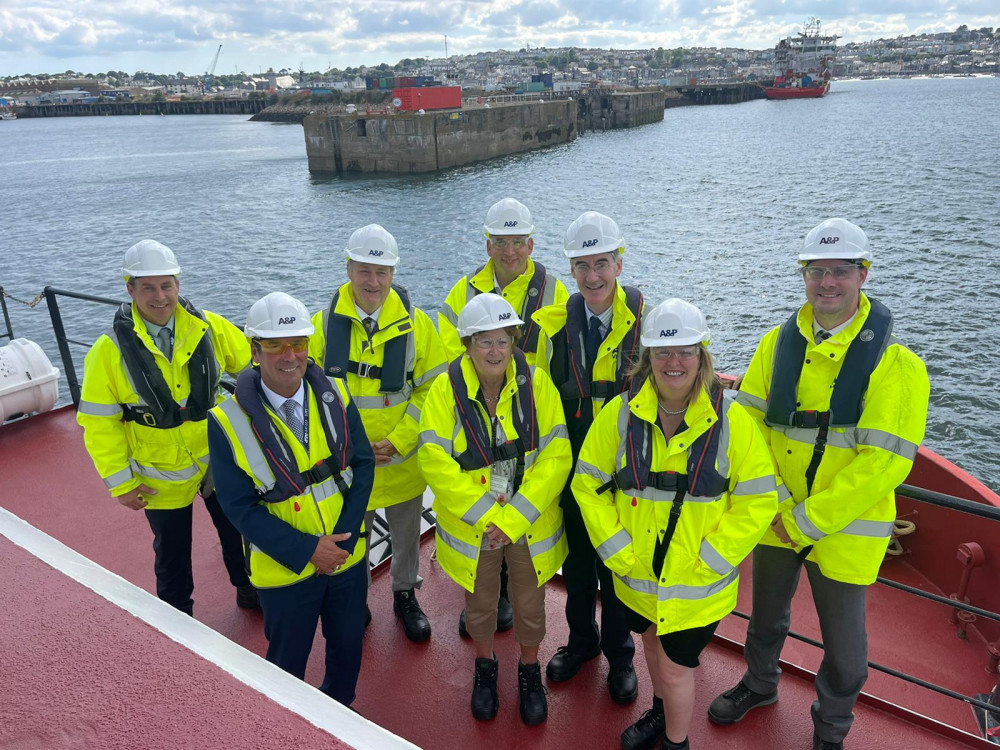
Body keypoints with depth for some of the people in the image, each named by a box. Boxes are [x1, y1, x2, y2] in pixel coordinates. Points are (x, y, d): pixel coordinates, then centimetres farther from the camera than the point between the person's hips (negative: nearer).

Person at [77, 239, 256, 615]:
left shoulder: (209, 328, -13)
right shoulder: (110, 351, -17)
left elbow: (252, 366, 0)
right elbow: (99, 423, -11)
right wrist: (120, 483, -9)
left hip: (219, 458, 2)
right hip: (161, 476, -2)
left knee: (237, 531, 21)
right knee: (172, 551, 19)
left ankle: (249, 590, 48)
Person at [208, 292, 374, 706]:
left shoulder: (334, 394, -10)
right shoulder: (229, 422, -18)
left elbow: (362, 463, -5)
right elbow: (239, 506, -15)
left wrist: (346, 534, -15)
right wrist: (306, 550, -19)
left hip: (349, 555, 3)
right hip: (286, 568, -2)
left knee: (348, 645, 22)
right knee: (288, 660, 20)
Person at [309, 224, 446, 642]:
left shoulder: (415, 323, -9)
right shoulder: (324, 323, -8)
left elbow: (431, 388, -7)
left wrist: (397, 441, -16)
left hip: (403, 460, 0)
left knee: (406, 534, 20)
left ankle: (405, 595, 45)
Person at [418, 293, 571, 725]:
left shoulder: (536, 383, -13)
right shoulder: (446, 389, -15)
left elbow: (556, 456, -16)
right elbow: (435, 461, -17)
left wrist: (513, 518, -21)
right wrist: (486, 513, -19)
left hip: (530, 523, 0)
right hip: (470, 525, 0)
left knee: (530, 603, 19)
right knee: (480, 601, 21)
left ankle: (529, 670, 47)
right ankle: (485, 666, 50)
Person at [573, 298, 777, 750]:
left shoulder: (730, 420, -14)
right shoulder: (621, 413, -10)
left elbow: (758, 500, -10)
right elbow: (588, 483, -5)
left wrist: (708, 559, -15)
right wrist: (619, 551, -9)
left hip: (696, 583, -3)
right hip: (638, 575, 3)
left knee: (675, 667, 7)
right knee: (653, 643, 26)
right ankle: (661, 713, 55)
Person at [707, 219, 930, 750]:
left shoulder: (895, 363, -16)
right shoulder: (779, 343, -3)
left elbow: (884, 462, -20)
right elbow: (749, 421, -4)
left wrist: (807, 521, -20)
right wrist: (776, 502, -14)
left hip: (844, 529, -3)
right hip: (776, 520, 4)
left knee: (843, 645, 14)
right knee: (766, 615, 24)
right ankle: (760, 685, 54)